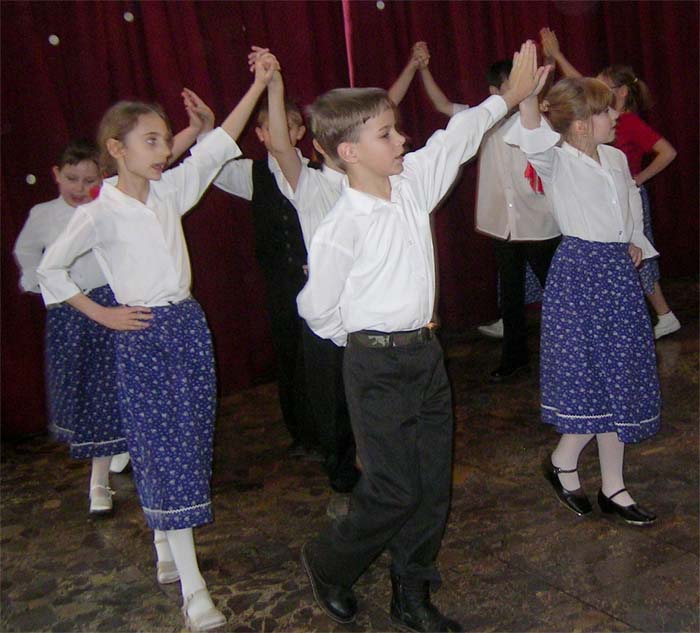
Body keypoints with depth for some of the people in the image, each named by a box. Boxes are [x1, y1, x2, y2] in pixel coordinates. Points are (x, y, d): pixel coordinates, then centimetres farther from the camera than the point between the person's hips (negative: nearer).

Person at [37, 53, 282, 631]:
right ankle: (192, 584, 2)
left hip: (189, 325, 6)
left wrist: (259, 84, 1)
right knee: (163, 447, -3)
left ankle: (166, 547, 32)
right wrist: (102, 314, -3)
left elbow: (217, 146, 3)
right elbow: (50, 270, 0)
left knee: (189, 441, 12)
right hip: (142, 335, -6)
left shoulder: (171, 189, 5)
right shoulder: (98, 213, -9)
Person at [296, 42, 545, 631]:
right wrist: (364, 341, 5)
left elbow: (456, 138, 15)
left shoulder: (414, 181, 1)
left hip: (426, 355, 7)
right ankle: (328, 564, 28)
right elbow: (317, 308, -8)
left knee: (433, 485, 11)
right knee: (395, 490, -1)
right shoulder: (341, 227, -17)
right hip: (378, 366, -7)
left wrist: (510, 96, 21)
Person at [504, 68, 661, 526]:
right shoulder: (556, 161, -10)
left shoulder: (616, 158, 10)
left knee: (620, 379, 10)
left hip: (619, 270, 7)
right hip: (579, 270, -7)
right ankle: (563, 463, 20)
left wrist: (636, 242, 12)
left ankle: (613, 488, 21)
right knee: (599, 379, -6)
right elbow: (532, 137, -33)